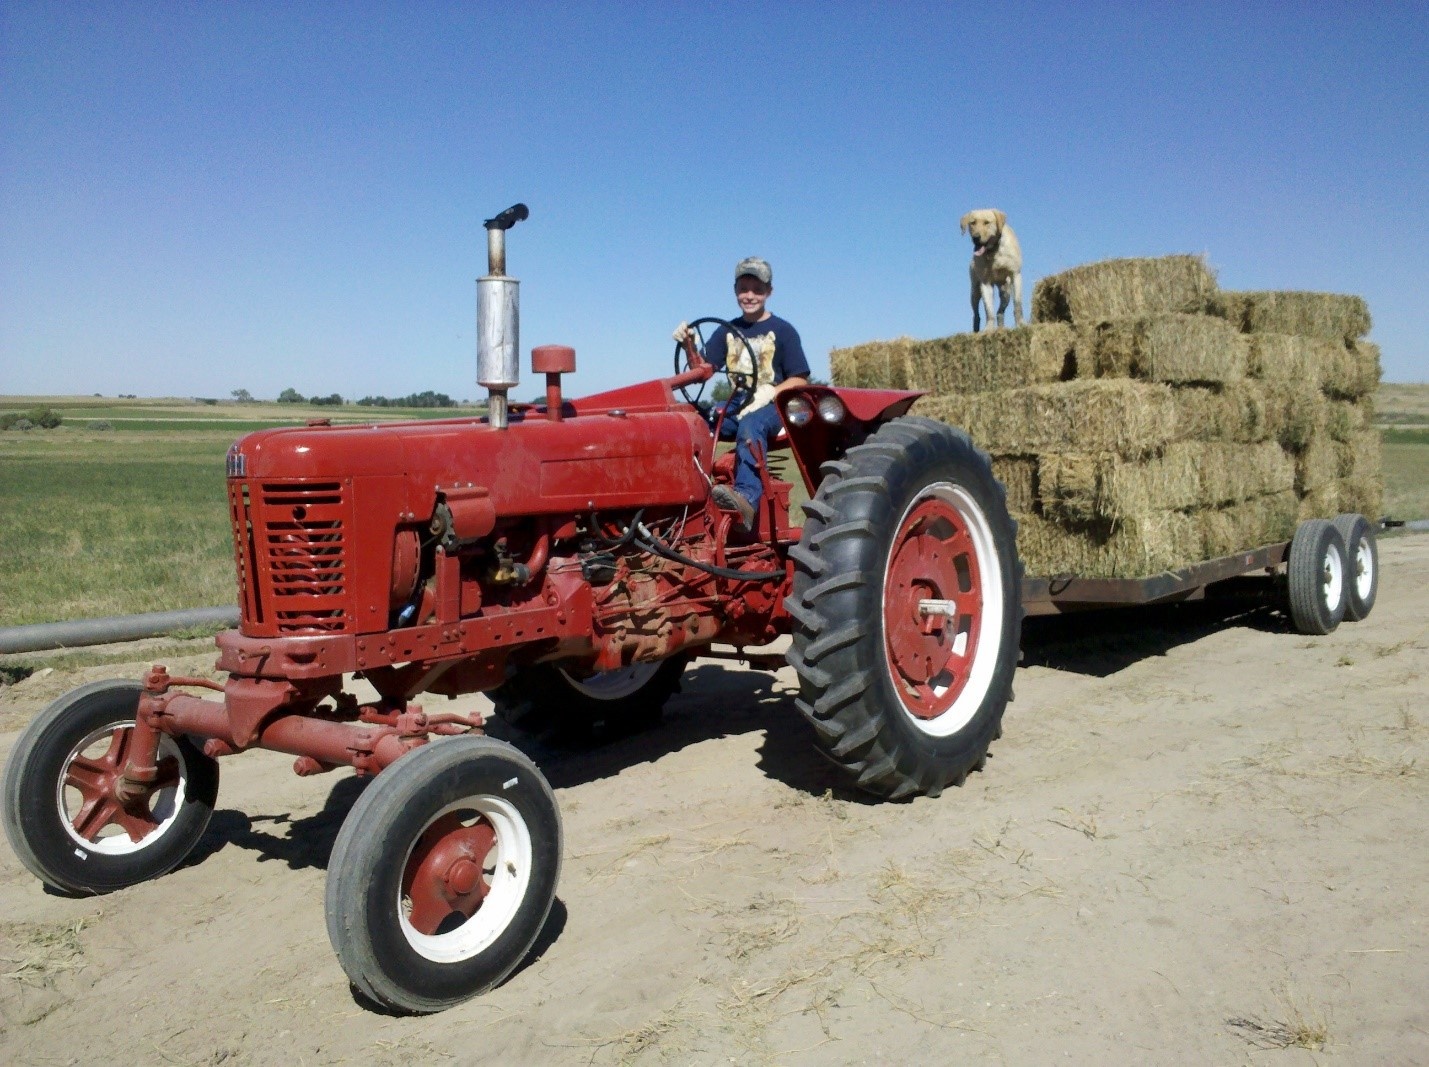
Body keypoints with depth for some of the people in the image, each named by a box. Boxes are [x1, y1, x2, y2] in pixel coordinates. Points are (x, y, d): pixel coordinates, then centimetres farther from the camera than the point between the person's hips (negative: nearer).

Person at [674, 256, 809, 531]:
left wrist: (770, 393, -20)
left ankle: (747, 498, -61)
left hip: (771, 408, -5)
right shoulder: (728, 331, 15)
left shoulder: (782, 331, 3)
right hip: (737, 406, 5)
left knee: (750, 426, -40)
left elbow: (800, 380, -2)